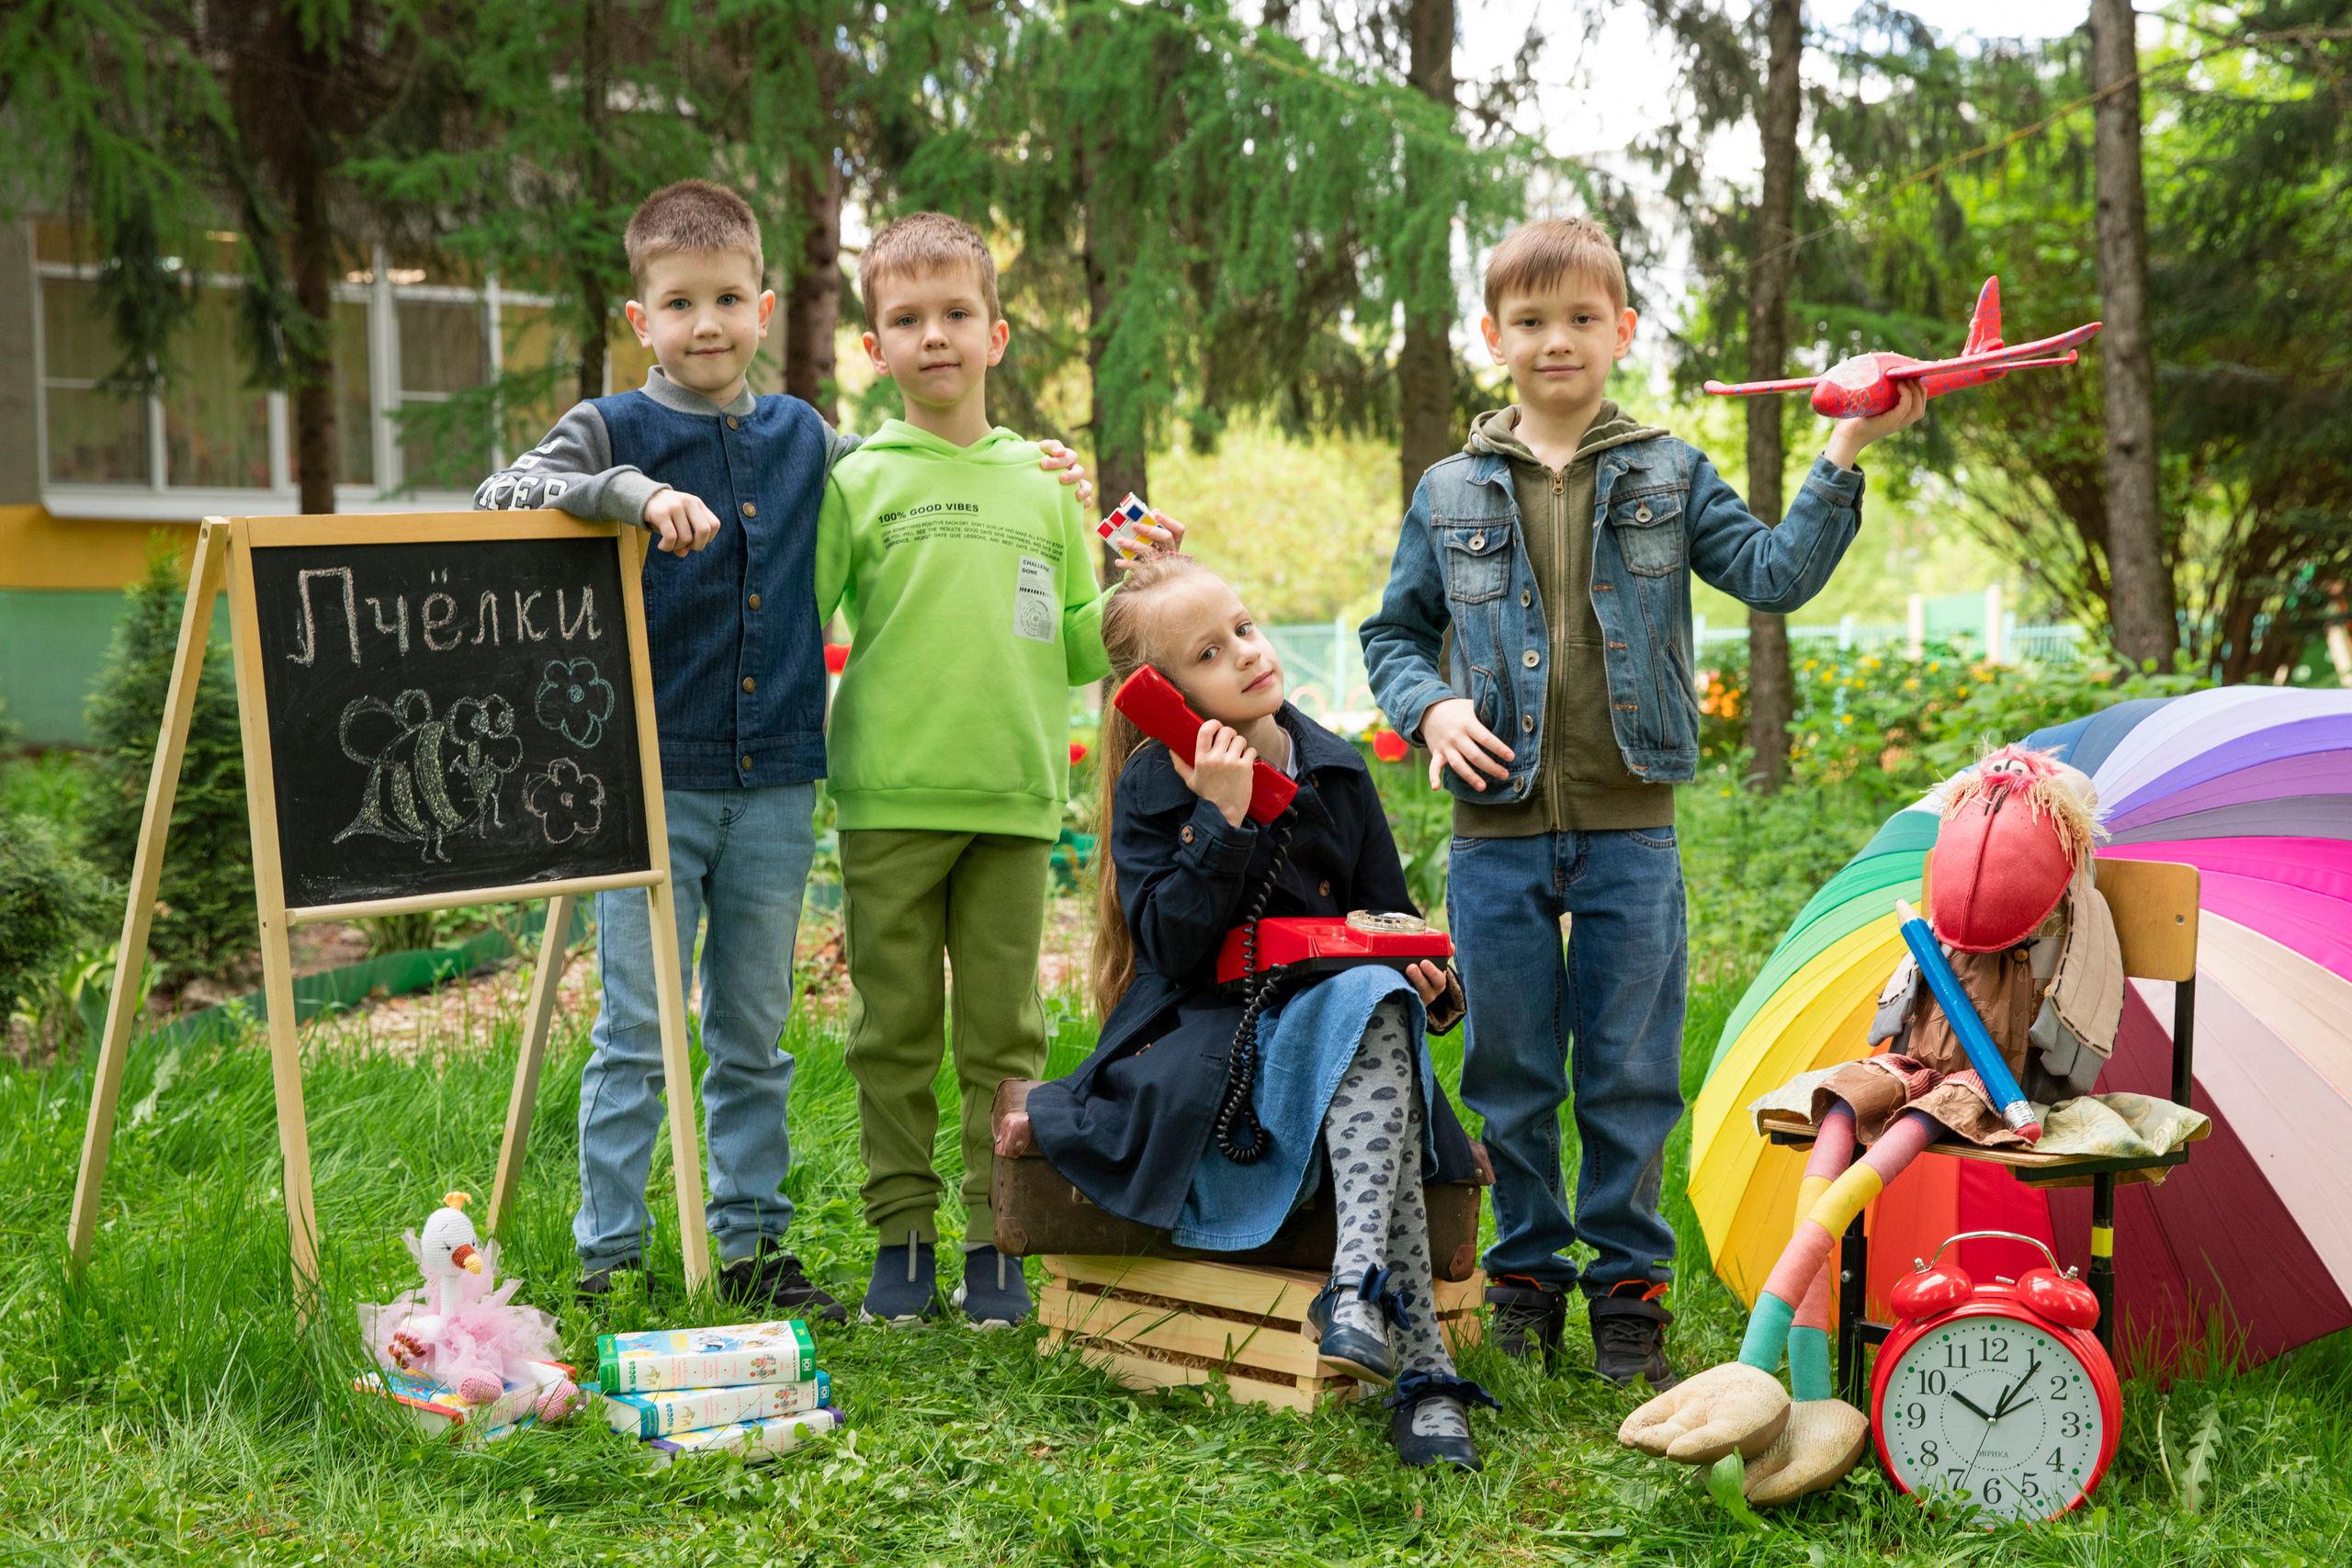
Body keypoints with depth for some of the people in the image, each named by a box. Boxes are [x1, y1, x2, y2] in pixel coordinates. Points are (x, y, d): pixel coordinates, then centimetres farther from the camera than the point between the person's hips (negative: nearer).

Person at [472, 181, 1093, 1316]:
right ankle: (609, 1253, 9)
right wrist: (635, 493, -27)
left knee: (755, 1031, 12)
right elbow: (501, 496, -15)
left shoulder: (803, 439, 11)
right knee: (637, 1029, 0)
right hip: (651, 774, -4)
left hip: (776, 782, 4)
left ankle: (751, 1242, 21)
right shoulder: (616, 431, 0)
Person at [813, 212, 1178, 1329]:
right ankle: (902, 1237, 15)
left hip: (1015, 799, 2)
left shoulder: (1043, 488, 12)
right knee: (893, 1034, 5)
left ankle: (997, 1243, 13)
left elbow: (1075, 650, 14)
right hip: (889, 802, -2)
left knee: (1003, 1033, 5)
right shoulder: (857, 483, 4)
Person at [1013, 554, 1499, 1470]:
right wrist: (1220, 822, -24)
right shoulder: (1152, 790, -3)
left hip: (1333, 1021, 4)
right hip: (1200, 1042, -4)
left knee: (1377, 1003, -35)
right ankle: (1422, 1373, -44)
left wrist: (1422, 974, -8)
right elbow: (1172, 949, -15)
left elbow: (1389, 917, 15)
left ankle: (1357, 1285, -49)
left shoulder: (1335, 771, 9)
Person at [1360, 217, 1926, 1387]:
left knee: (1630, 1075, 4)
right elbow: (1393, 632, 14)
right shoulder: (1450, 494, 7)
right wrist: (1430, 707, -6)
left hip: (1631, 830, 0)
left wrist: (1845, 455, -12)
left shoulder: (1669, 477, 7)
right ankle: (1526, 1274, 22)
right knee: (1510, 1074, 7)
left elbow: (1774, 575, -3)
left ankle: (1628, 1289, 16)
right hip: (1498, 833, 1)